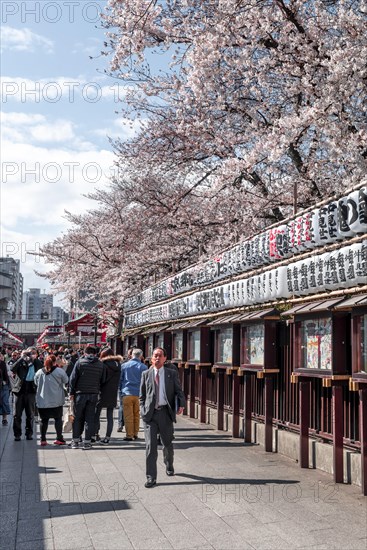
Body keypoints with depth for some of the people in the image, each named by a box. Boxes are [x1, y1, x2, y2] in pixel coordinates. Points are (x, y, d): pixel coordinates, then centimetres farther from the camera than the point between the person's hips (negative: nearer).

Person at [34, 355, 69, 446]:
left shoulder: (39, 372, -1)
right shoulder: (60, 371, -11)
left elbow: (36, 383, 13)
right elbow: (66, 381, 2)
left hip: (43, 400, 2)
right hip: (56, 401, -2)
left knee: (44, 420, 10)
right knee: (58, 418, 9)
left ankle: (43, 440, 11)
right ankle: (59, 438, 11)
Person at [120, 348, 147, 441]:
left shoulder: (124, 365, 5)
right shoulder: (143, 367, 2)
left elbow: (120, 379, 10)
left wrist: (121, 390, 18)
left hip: (127, 393, -1)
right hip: (139, 394, 1)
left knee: (128, 416, 1)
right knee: (136, 415, 13)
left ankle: (129, 435, 0)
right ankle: (135, 434, 18)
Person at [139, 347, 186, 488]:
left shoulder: (172, 374, 5)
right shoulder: (146, 374, 7)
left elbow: (178, 391, 2)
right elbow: (142, 395, 12)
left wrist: (181, 404, -16)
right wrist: (143, 410, 2)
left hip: (165, 412, 1)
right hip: (150, 413, 0)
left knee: (167, 443, 15)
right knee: (150, 445, -5)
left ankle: (169, 466, 42)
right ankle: (151, 477, 1)